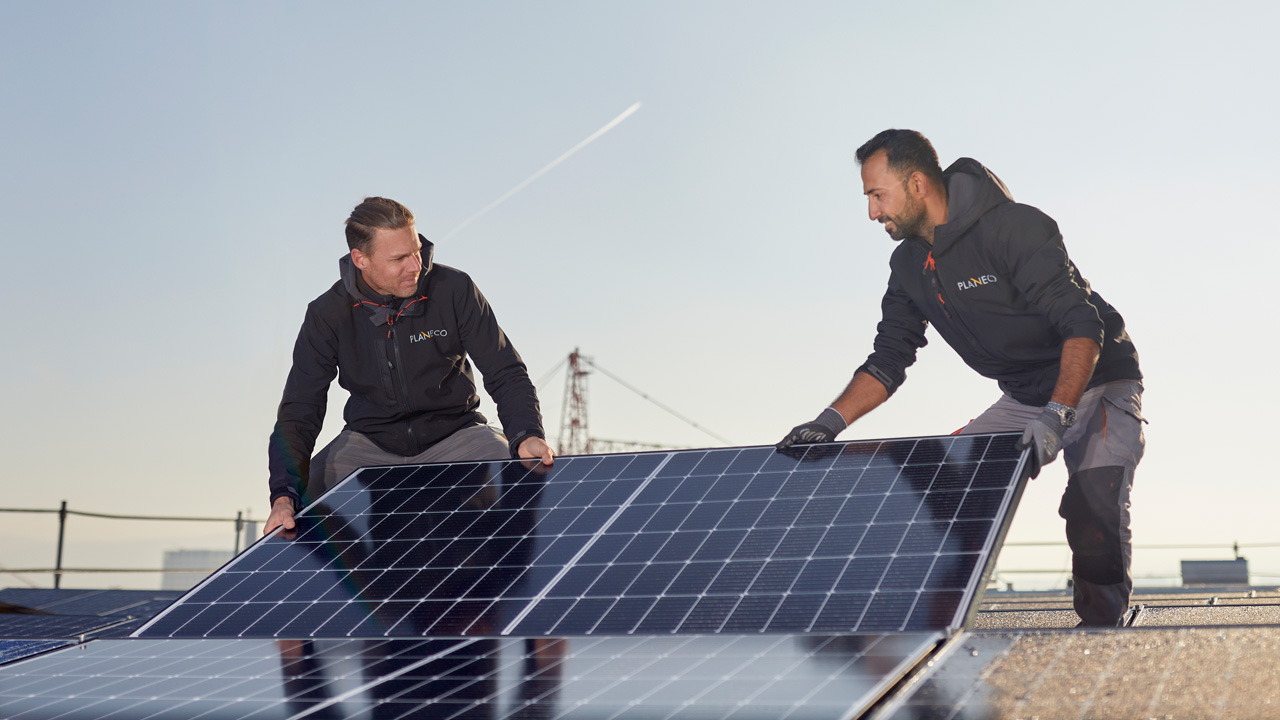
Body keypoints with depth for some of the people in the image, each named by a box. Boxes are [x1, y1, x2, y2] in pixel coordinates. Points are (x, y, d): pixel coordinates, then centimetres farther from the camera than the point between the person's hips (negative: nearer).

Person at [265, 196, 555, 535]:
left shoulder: (455, 290, -12)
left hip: (454, 434, -1)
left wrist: (526, 435, -29)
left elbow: (506, 374, -9)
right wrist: (284, 496, -27)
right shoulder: (327, 315, -10)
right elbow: (298, 412, -11)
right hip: (370, 442, 1)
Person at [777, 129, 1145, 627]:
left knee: (1093, 503, -27)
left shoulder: (1013, 227, -23)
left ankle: (1102, 627, -8)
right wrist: (833, 420, -11)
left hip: (1097, 385, -7)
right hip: (1025, 399, 7)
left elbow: (1083, 325, -29)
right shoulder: (908, 266, 0)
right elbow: (889, 360, 4)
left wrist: (1057, 417, -41)